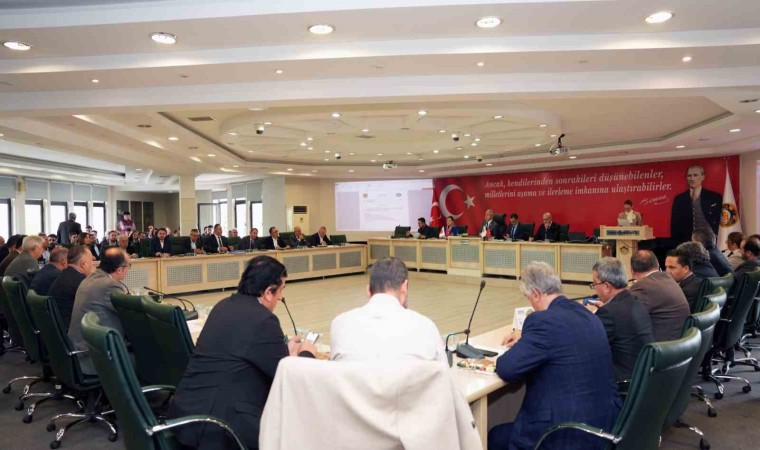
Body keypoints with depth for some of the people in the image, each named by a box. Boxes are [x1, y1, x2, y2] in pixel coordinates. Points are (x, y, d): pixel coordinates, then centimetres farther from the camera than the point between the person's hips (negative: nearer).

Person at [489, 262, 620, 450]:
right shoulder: (585, 314, 7)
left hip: (570, 434, -8)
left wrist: (509, 354, 2)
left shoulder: (543, 320, -20)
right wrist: (525, 341, 26)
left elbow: (507, 369, -19)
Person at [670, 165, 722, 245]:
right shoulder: (679, 199, 7)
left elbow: (719, 223, 3)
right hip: (685, 243, 1)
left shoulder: (715, 198, 3)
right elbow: (675, 226, 7)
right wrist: (676, 245, 0)